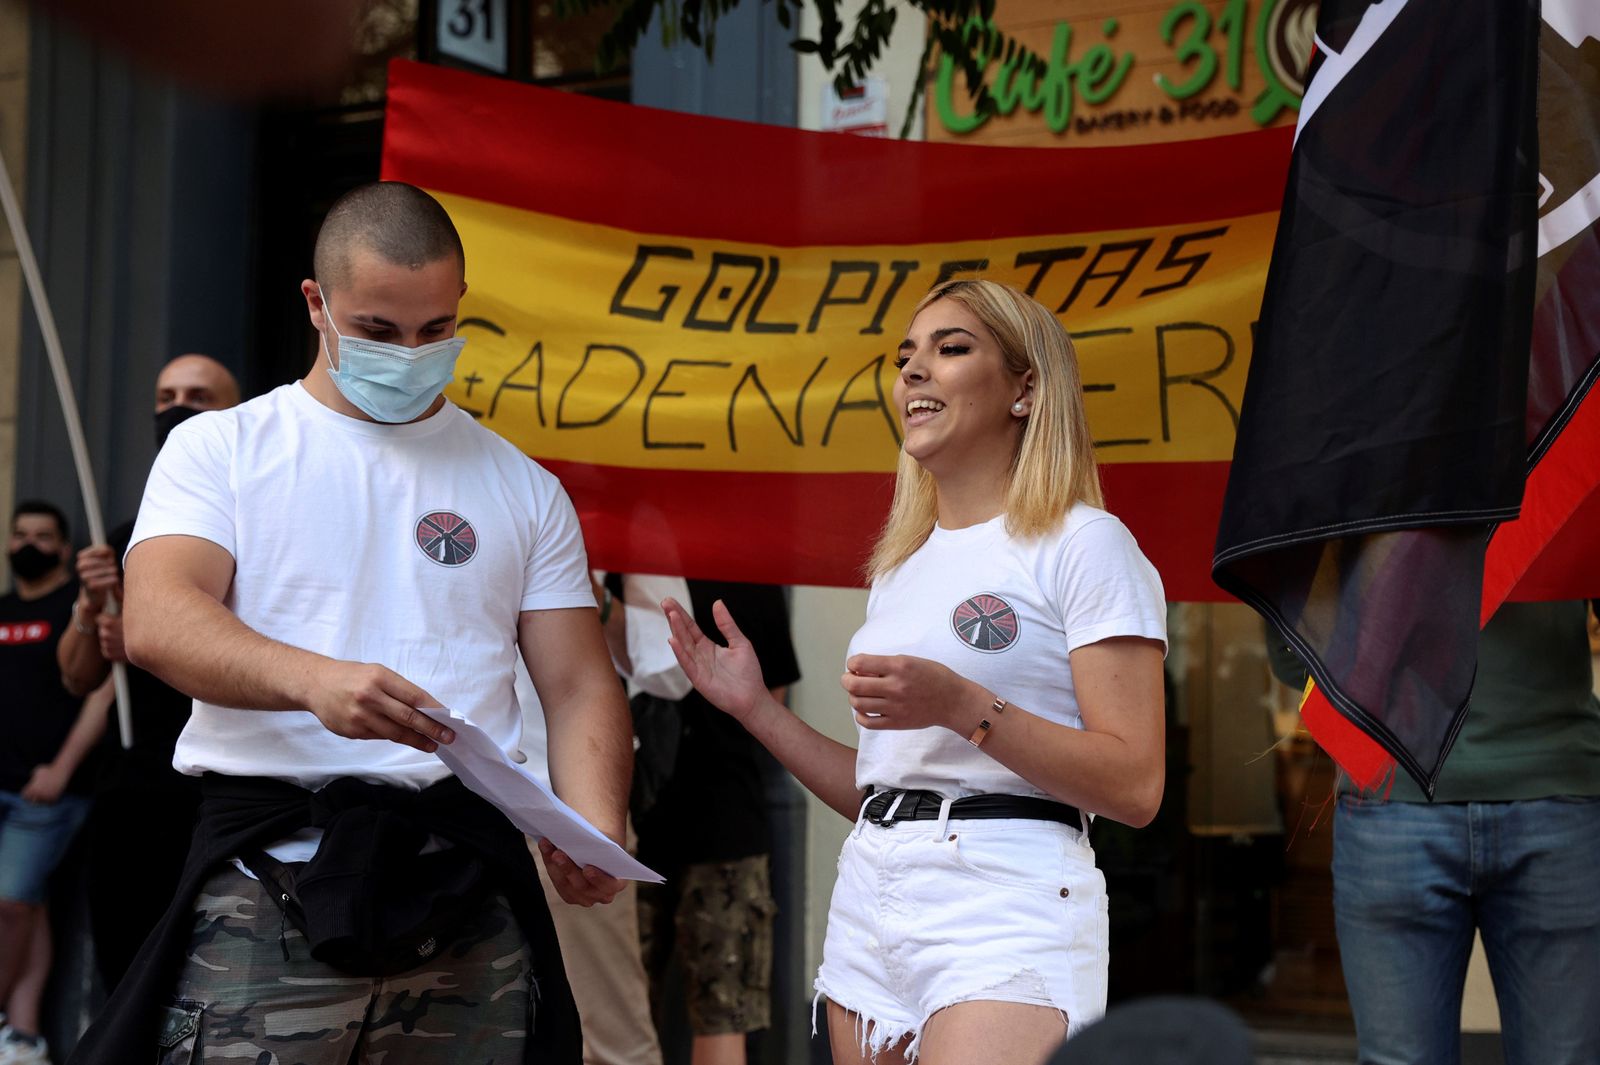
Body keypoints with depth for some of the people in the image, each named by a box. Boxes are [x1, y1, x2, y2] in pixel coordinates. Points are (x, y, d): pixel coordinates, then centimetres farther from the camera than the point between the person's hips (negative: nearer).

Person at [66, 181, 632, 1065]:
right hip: (270, 882, -2)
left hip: (470, 887, 2)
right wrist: (312, 679, -27)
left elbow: (579, 690, 11)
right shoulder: (221, 448, 8)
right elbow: (156, 621, -8)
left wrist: (596, 832, -9)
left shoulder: (522, 487, 14)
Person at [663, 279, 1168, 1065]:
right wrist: (753, 707, 10)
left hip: (1004, 910, -7)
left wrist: (959, 706, -20)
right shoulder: (901, 567, 18)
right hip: (870, 901, 7)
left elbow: (1135, 788, -12)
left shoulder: (1082, 544, -3)